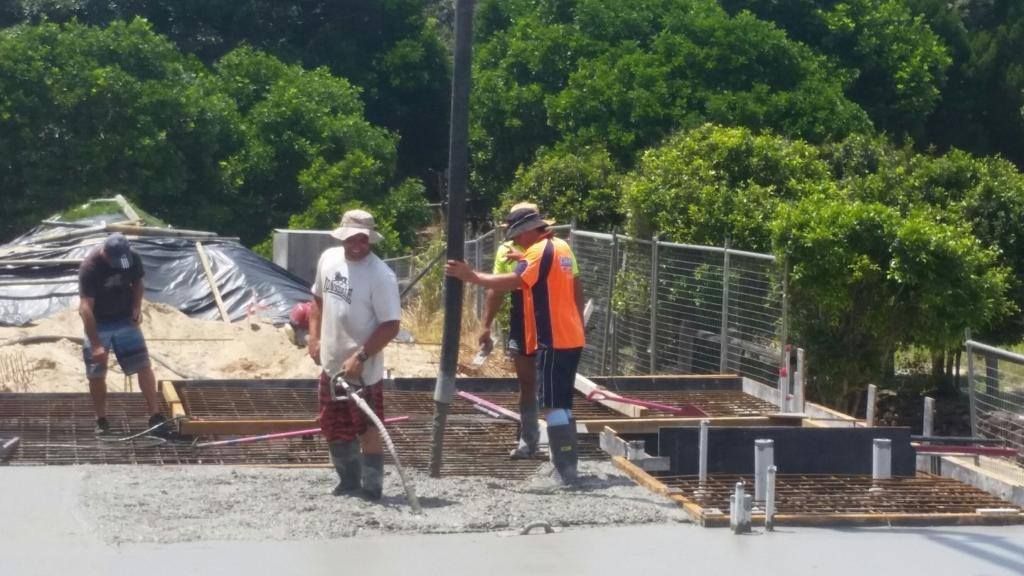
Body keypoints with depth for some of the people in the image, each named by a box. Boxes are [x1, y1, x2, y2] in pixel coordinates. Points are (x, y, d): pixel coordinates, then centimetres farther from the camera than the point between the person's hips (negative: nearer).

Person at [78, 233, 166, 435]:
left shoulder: (132, 259, -14)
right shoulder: (90, 267, -27)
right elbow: (86, 307, -28)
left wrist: (137, 307, -11)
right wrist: (95, 344, -32)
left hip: (125, 320, 3)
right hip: (98, 324, -3)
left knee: (144, 366, -5)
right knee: (96, 375, 2)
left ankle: (155, 416, -3)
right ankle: (102, 421, 17)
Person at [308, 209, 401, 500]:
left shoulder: (381, 276, -19)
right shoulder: (329, 258, 2)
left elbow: (390, 325, -20)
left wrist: (360, 358, -23)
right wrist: (314, 337, 9)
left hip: (362, 371, -7)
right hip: (331, 365, 7)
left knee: (368, 430, 2)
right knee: (335, 429, 17)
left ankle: (371, 487, 13)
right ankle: (349, 482, 33)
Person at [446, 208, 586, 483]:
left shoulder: (538, 251, -14)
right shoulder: (562, 247, 15)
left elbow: (513, 281, -26)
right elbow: (577, 288, 22)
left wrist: (471, 276, -24)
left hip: (552, 341, -10)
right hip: (571, 338, 10)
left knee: (553, 405, -9)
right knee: (562, 404, 15)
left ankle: (566, 468, -11)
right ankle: (566, 464, 19)